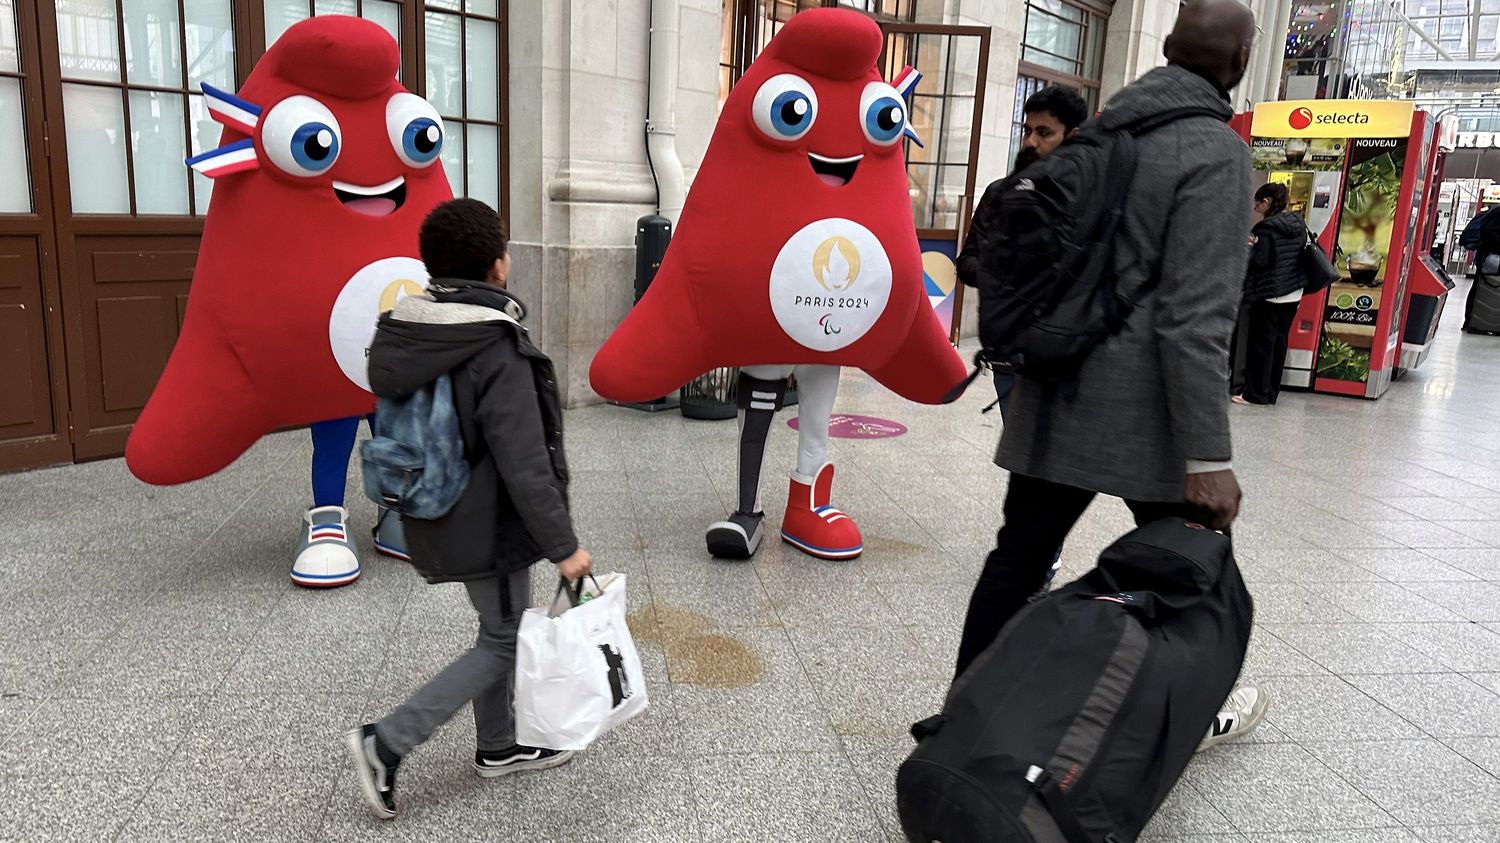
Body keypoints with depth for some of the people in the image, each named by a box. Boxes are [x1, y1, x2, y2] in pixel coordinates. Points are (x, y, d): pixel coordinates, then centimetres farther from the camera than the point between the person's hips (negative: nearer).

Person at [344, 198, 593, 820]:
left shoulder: (403, 337, 0)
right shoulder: (497, 350, -24)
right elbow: (525, 466, -25)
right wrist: (562, 545, -16)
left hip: (440, 516, 8)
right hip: (488, 526, -8)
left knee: (497, 628, 22)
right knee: (505, 642, 8)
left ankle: (499, 747, 36)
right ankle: (385, 744, 7)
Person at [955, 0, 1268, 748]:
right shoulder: (1215, 151, -12)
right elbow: (1195, 318, -20)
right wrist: (1207, 455, -19)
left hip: (1055, 393, 6)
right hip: (1141, 407, -6)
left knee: (1019, 556, 9)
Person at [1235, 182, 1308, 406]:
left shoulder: (1266, 227, -15)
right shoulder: (1299, 224, 8)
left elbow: (1259, 261, -19)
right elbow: (1303, 255, 15)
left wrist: (1250, 245, -1)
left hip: (1269, 295, -7)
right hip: (1293, 294, 8)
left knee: (1261, 343, -1)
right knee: (1279, 341, 11)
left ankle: (1257, 394, 2)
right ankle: (1271, 392, 16)